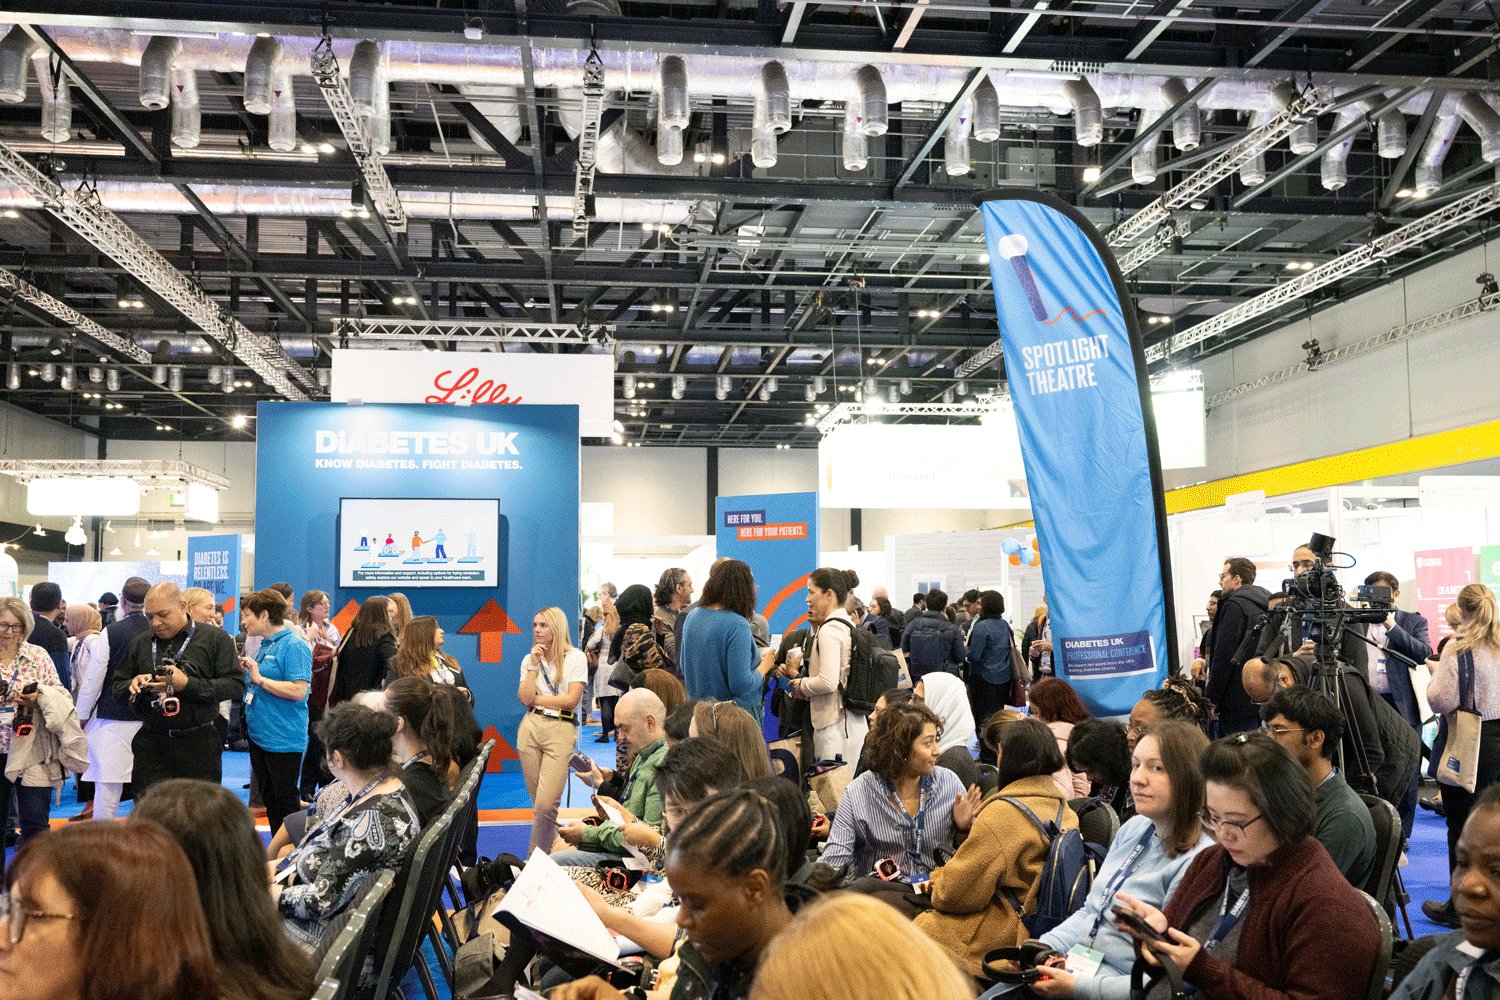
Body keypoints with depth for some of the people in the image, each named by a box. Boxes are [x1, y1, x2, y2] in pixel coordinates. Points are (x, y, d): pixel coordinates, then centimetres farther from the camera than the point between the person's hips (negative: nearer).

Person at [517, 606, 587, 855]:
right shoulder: (529, 660, 12)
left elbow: (571, 700, -8)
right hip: (530, 728, 5)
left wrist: (536, 698, -1)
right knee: (538, 802, 7)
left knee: (545, 804, -12)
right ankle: (552, 851, 23)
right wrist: (534, 665, -4)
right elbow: (525, 698, -1)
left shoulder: (576, 658, 0)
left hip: (561, 730, -4)